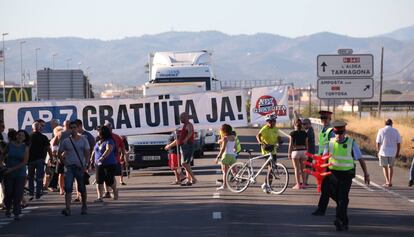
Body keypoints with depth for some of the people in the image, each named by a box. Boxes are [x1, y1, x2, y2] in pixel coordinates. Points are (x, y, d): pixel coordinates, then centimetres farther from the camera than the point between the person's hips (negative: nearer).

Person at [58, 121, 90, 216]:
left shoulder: (83, 140, 2)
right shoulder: (66, 141, 4)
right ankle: (67, 208, -17)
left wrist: (85, 165, -12)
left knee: (82, 188, 9)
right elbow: (59, 154, 11)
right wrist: (64, 162, -1)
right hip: (69, 167, 0)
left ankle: (84, 207, 25)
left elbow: (87, 153, -2)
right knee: (68, 188, -11)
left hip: (80, 167, 0)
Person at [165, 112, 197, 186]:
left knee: (184, 163, -18)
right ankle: (188, 180, 7)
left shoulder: (189, 125, -6)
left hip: (188, 146, -10)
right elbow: (178, 139, 34)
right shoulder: (184, 126, 24)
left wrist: (186, 138, -50)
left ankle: (193, 179, -19)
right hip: (183, 147, 10)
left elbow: (190, 132, -32)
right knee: (186, 164, 7)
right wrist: (170, 145, 40)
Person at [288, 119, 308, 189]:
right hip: (303, 151, 4)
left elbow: (291, 144, -7)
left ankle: (298, 184, 0)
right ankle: (303, 184, 12)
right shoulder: (304, 133, 3)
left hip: (295, 151, -4)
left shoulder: (293, 133, -7)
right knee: (302, 169, 11)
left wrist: (289, 153, 0)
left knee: (297, 169, 1)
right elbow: (306, 144, 7)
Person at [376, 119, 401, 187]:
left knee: (385, 166, 12)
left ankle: (387, 181, 2)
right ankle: (390, 182, 17)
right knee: (391, 166, 17)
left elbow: (378, 142, -5)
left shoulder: (381, 130, -5)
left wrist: (378, 152, 5)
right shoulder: (395, 131, -1)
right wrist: (398, 153, 6)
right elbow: (398, 143, -2)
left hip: (383, 151, -2)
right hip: (392, 152, 2)